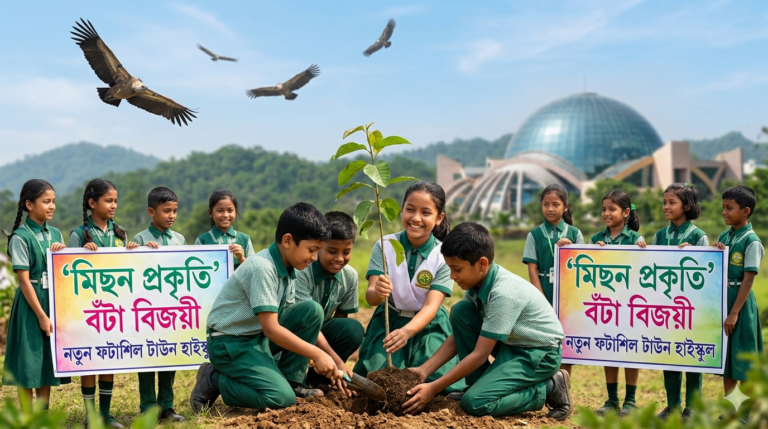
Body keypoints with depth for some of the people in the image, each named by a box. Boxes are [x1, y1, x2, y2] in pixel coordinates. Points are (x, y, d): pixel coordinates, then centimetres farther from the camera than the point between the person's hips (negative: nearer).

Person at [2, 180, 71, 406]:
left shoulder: (56, 234, 9)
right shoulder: (21, 237, -10)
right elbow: (24, 280, -13)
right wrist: (41, 315, -15)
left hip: (54, 302, 6)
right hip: (30, 304, -6)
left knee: (48, 363, 10)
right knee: (28, 365, 0)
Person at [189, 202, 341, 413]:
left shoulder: (289, 269, 3)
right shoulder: (262, 267, -24)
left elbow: (297, 320, 7)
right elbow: (271, 328, -27)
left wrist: (332, 361, 1)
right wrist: (317, 354, -23)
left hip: (259, 337, 8)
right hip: (230, 342, -8)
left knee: (312, 309, -10)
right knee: (282, 398, -24)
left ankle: (291, 382, 1)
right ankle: (213, 380, -2)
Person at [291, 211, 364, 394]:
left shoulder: (350, 276, -8)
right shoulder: (301, 272, -25)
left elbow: (340, 319, -1)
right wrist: (337, 362, -36)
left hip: (319, 334, 5)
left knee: (353, 329, -24)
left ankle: (317, 378, -3)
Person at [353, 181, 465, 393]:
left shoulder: (443, 256, -15)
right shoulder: (385, 246, -13)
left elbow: (431, 306, -24)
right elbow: (370, 296, -20)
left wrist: (407, 331, -44)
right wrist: (377, 292, -46)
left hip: (428, 324, 0)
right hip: (388, 321, 1)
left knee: (438, 382, -20)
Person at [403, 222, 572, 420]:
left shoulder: (504, 293, -30)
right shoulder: (477, 281, -5)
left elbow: (480, 354, -26)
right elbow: (459, 336, 2)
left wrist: (433, 388, -23)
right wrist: (424, 370, -7)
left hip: (539, 354, -8)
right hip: (510, 344, 9)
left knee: (475, 402, -21)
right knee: (460, 311, -7)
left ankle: (551, 388, -4)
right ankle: (480, 385, 3)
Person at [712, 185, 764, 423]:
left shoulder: (752, 241, -12)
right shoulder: (723, 236, 8)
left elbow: (748, 279, -15)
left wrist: (734, 313, -18)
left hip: (741, 302, -7)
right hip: (721, 300, 7)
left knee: (743, 360, 0)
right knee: (725, 357, 13)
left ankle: (747, 412, 13)